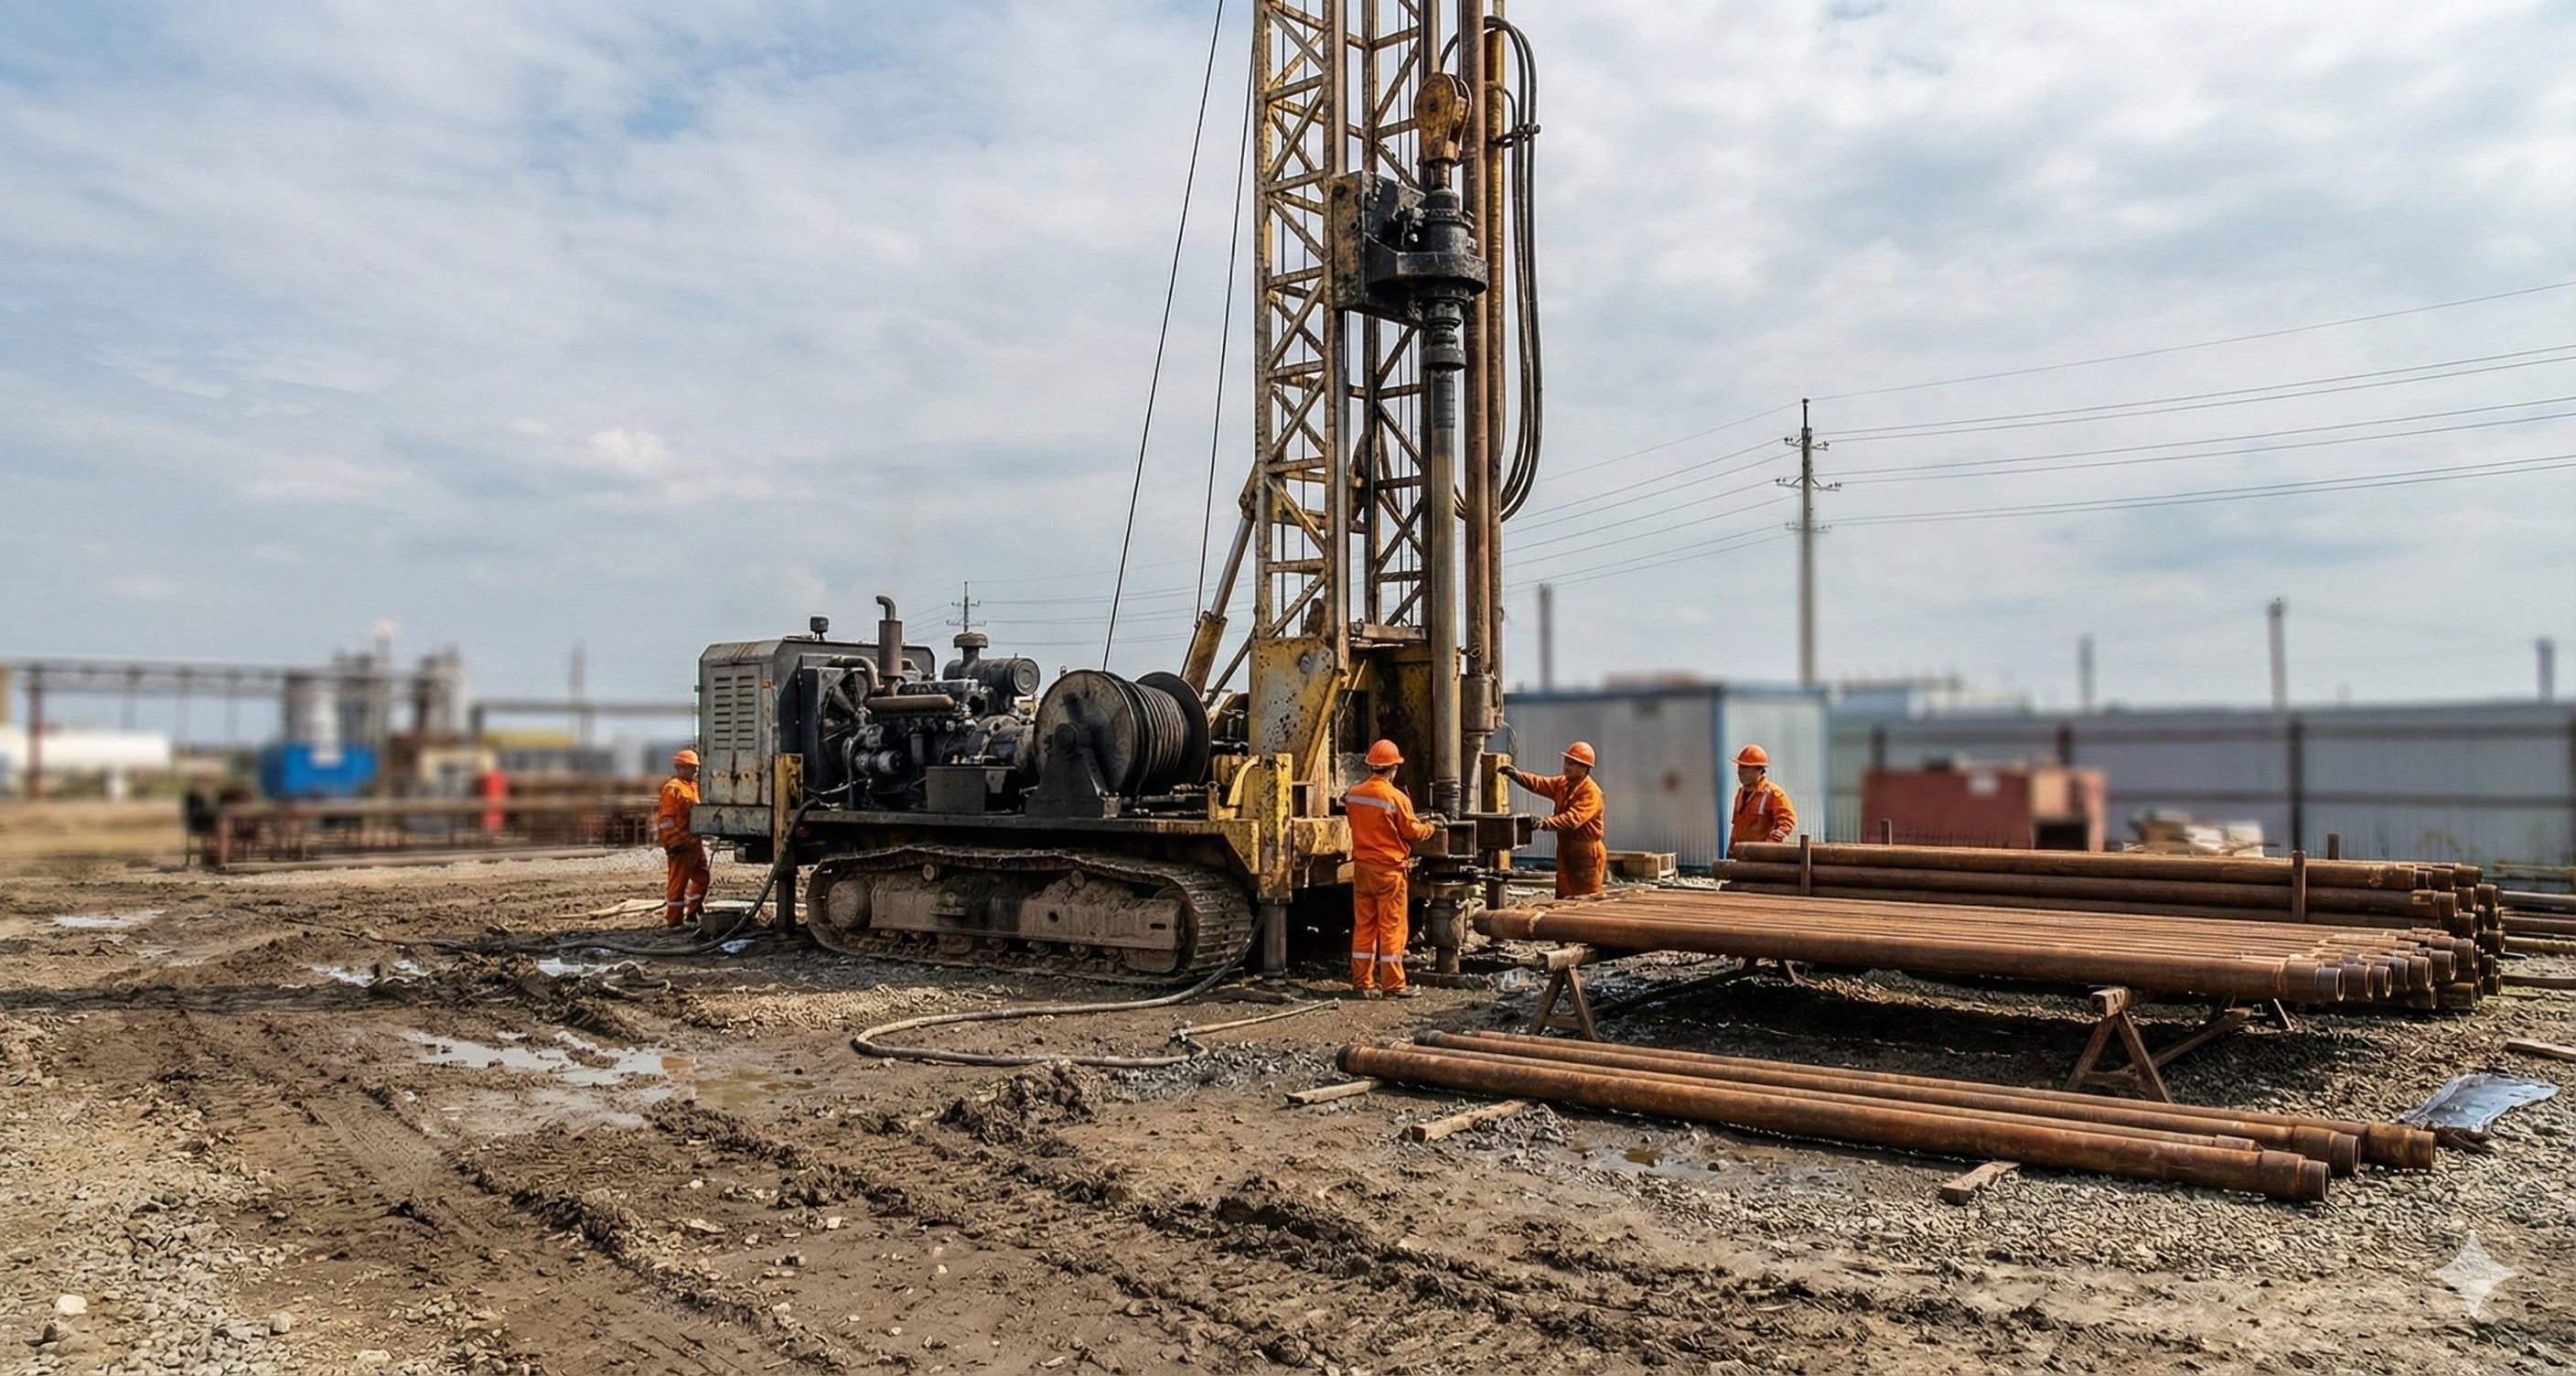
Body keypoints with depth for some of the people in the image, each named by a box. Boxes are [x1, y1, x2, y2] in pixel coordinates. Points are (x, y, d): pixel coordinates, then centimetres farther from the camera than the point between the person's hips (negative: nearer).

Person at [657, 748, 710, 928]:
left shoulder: (693, 786, 16)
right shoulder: (672, 789, -13)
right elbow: (665, 819, -18)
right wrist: (675, 843, -21)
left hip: (694, 843, 10)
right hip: (680, 846, -10)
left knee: (702, 877, 18)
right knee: (677, 883, -4)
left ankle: (693, 912, 30)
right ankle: (673, 920, 2)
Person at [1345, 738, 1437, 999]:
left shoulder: (1354, 794, 1)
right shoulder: (1397, 798, -15)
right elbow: (1411, 831, -6)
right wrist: (1430, 828, 12)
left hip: (1361, 867, 5)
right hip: (1389, 869, -5)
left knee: (1363, 926, 10)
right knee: (1392, 928, 1)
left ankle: (1362, 982, 14)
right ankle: (1393, 985, 4)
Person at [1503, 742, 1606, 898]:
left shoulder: (1591, 792, -17)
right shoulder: (1562, 783, 10)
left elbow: (1573, 818, -29)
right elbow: (1540, 783, 1)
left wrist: (1546, 824, -39)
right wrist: (1516, 775, -15)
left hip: (1586, 854, -8)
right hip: (1566, 849, 8)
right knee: (1563, 898, 11)